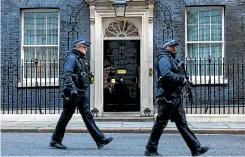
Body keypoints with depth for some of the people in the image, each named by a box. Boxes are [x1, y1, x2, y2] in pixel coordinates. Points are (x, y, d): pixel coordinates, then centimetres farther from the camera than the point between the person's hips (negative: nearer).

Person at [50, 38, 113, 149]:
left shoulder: (82, 59, 19)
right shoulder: (71, 58, -10)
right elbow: (67, 75, -22)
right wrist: (72, 89, -32)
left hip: (82, 94, 9)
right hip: (73, 94, -8)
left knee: (87, 116, 4)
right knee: (66, 117, 1)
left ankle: (100, 140, 1)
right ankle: (55, 141, 13)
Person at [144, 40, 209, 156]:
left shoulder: (173, 59, 21)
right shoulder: (164, 58, -10)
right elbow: (167, 75, -26)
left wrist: (184, 79, 7)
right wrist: (182, 78, -15)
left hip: (175, 96, 10)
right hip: (167, 96, -10)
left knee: (182, 123, 10)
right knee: (160, 124, -2)